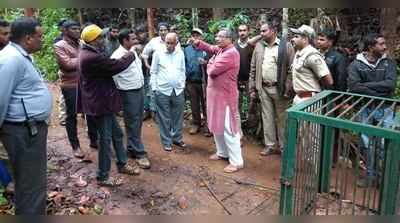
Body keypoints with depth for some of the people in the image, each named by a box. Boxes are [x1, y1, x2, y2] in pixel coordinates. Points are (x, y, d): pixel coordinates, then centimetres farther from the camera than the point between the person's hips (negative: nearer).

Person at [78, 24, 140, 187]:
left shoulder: (87, 53, 9)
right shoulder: (92, 57, -25)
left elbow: (108, 65, 15)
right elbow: (117, 66, -22)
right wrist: (131, 54, -6)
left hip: (102, 101, 11)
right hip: (100, 103, -11)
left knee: (117, 134, 19)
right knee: (106, 138, 0)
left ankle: (122, 164, 35)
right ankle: (103, 177, 13)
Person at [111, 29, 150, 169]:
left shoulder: (133, 52, 9)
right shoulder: (117, 56, -18)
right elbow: (113, 75, -19)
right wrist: (121, 87, -9)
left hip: (140, 90, 8)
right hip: (129, 93, -8)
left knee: (138, 122, 15)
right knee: (133, 124, 1)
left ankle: (131, 148, 29)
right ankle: (139, 153, 8)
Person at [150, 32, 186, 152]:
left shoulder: (180, 53, 6)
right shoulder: (158, 53, -2)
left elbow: (182, 71, 13)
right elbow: (153, 72, 1)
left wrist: (182, 85, 7)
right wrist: (154, 88, -4)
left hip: (178, 90, 3)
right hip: (162, 90, -3)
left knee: (178, 116, 11)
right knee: (164, 118, 4)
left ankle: (177, 138, 27)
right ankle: (166, 142, 16)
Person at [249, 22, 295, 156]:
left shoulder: (286, 46, -5)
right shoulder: (259, 46, 9)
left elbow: (291, 69, -8)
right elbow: (253, 68, 10)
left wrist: (288, 90, -13)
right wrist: (252, 88, 7)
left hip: (279, 89, -4)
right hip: (263, 88, 4)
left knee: (281, 118, 5)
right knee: (267, 118, 10)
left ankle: (283, 146, 19)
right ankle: (270, 146, 21)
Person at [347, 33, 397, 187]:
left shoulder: (389, 63, 0)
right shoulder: (356, 65, -5)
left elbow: (391, 84, -15)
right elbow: (353, 87, -20)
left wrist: (366, 85, -15)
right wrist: (379, 92, -17)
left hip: (385, 109, 0)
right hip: (365, 109, 0)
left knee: (385, 144, 2)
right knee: (367, 144, 10)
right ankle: (371, 174, 27)